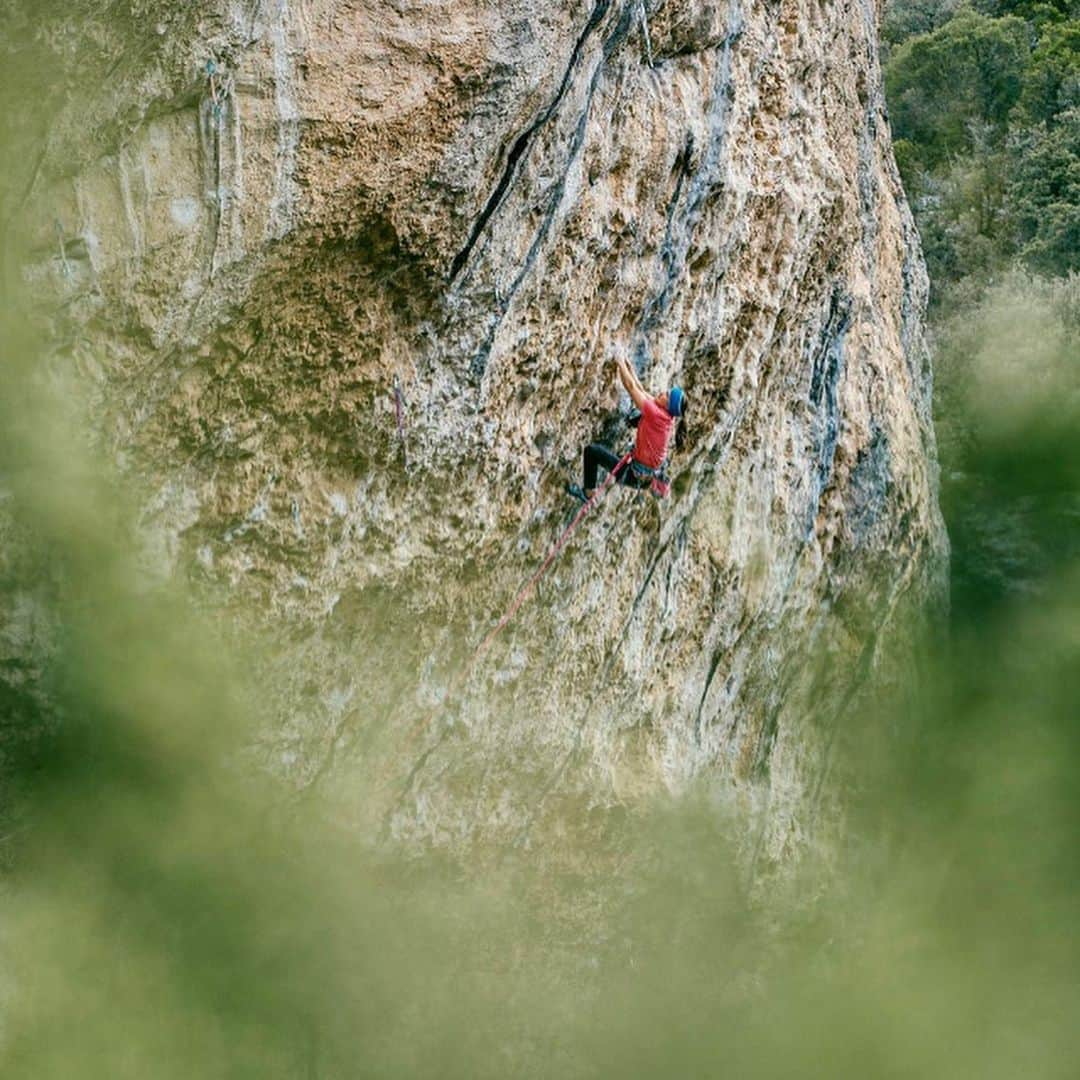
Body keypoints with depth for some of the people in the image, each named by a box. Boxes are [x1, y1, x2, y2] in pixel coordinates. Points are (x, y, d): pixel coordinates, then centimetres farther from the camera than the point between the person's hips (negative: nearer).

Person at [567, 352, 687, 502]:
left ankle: (588, 492, 6)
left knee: (591, 450, -2)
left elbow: (631, 387, -17)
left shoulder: (657, 415, -23)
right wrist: (629, 368, 16)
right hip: (650, 474, 9)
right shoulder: (667, 416, 0)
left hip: (636, 476, -9)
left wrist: (621, 365, -5)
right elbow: (641, 391, 12)